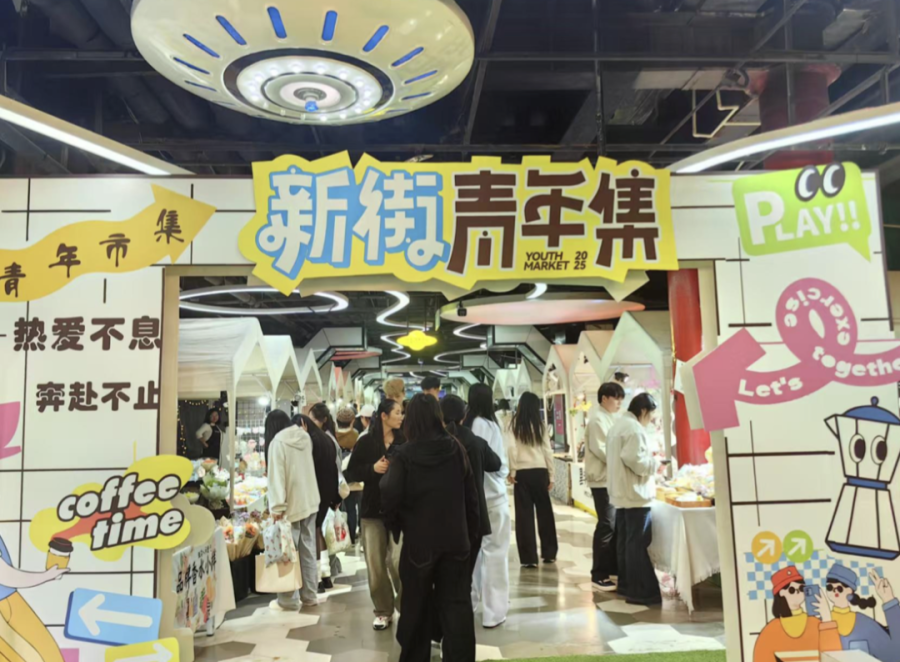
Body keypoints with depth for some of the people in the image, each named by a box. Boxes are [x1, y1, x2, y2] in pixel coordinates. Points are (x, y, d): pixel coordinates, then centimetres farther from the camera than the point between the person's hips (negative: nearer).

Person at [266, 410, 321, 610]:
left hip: (292, 504, -7)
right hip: (310, 501, 7)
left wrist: (277, 506, -16)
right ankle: (309, 595, 18)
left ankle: (289, 599, 8)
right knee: (308, 550, 12)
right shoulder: (305, 436, 8)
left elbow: (277, 476, -16)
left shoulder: (278, 441, -12)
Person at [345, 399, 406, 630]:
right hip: (372, 509, 1)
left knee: (399, 561, -9)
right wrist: (372, 468, -14)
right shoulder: (366, 442, -1)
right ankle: (383, 611, 22)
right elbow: (350, 474, 1)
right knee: (376, 565, 6)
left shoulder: (405, 441, 0)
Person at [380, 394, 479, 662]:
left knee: (417, 605, 15)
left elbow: (389, 498, -18)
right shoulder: (456, 449, -4)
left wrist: (398, 519, 3)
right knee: (457, 604, 10)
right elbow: (471, 496, 1)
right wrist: (472, 532, 10)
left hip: (419, 540, -2)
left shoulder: (404, 455, -13)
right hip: (455, 539, 2)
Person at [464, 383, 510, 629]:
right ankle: (494, 611, 9)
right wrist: (503, 474, 11)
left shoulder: (462, 425, 1)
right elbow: (501, 464, -8)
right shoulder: (488, 425, -12)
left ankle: (468, 602, 26)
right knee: (494, 552, 4)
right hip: (492, 495, -5)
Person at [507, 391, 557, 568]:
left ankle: (529, 558, 5)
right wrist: (551, 475, 10)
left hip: (522, 472, -2)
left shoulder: (515, 424, -1)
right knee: (544, 511, 15)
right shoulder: (540, 424, 4)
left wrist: (512, 471, -2)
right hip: (540, 471, 2)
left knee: (524, 514, 4)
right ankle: (549, 553, 25)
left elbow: (512, 447, -10)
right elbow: (548, 451, 5)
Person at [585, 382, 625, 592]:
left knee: (616, 525, 11)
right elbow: (599, 449, -20)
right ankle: (598, 576, -1)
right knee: (606, 526, -7)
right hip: (603, 479, -9)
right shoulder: (598, 418, -11)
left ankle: (613, 569, 21)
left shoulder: (609, 417, 18)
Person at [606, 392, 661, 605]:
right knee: (637, 544, -7)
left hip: (621, 493, 10)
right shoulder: (634, 428, -16)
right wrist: (653, 464, -10)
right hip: (635, 494, -10)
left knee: (624, 541, 14)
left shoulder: (618, 425, 16)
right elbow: (633, 459, -25)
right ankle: (639, 591, -5)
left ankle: (625, 584, 21)